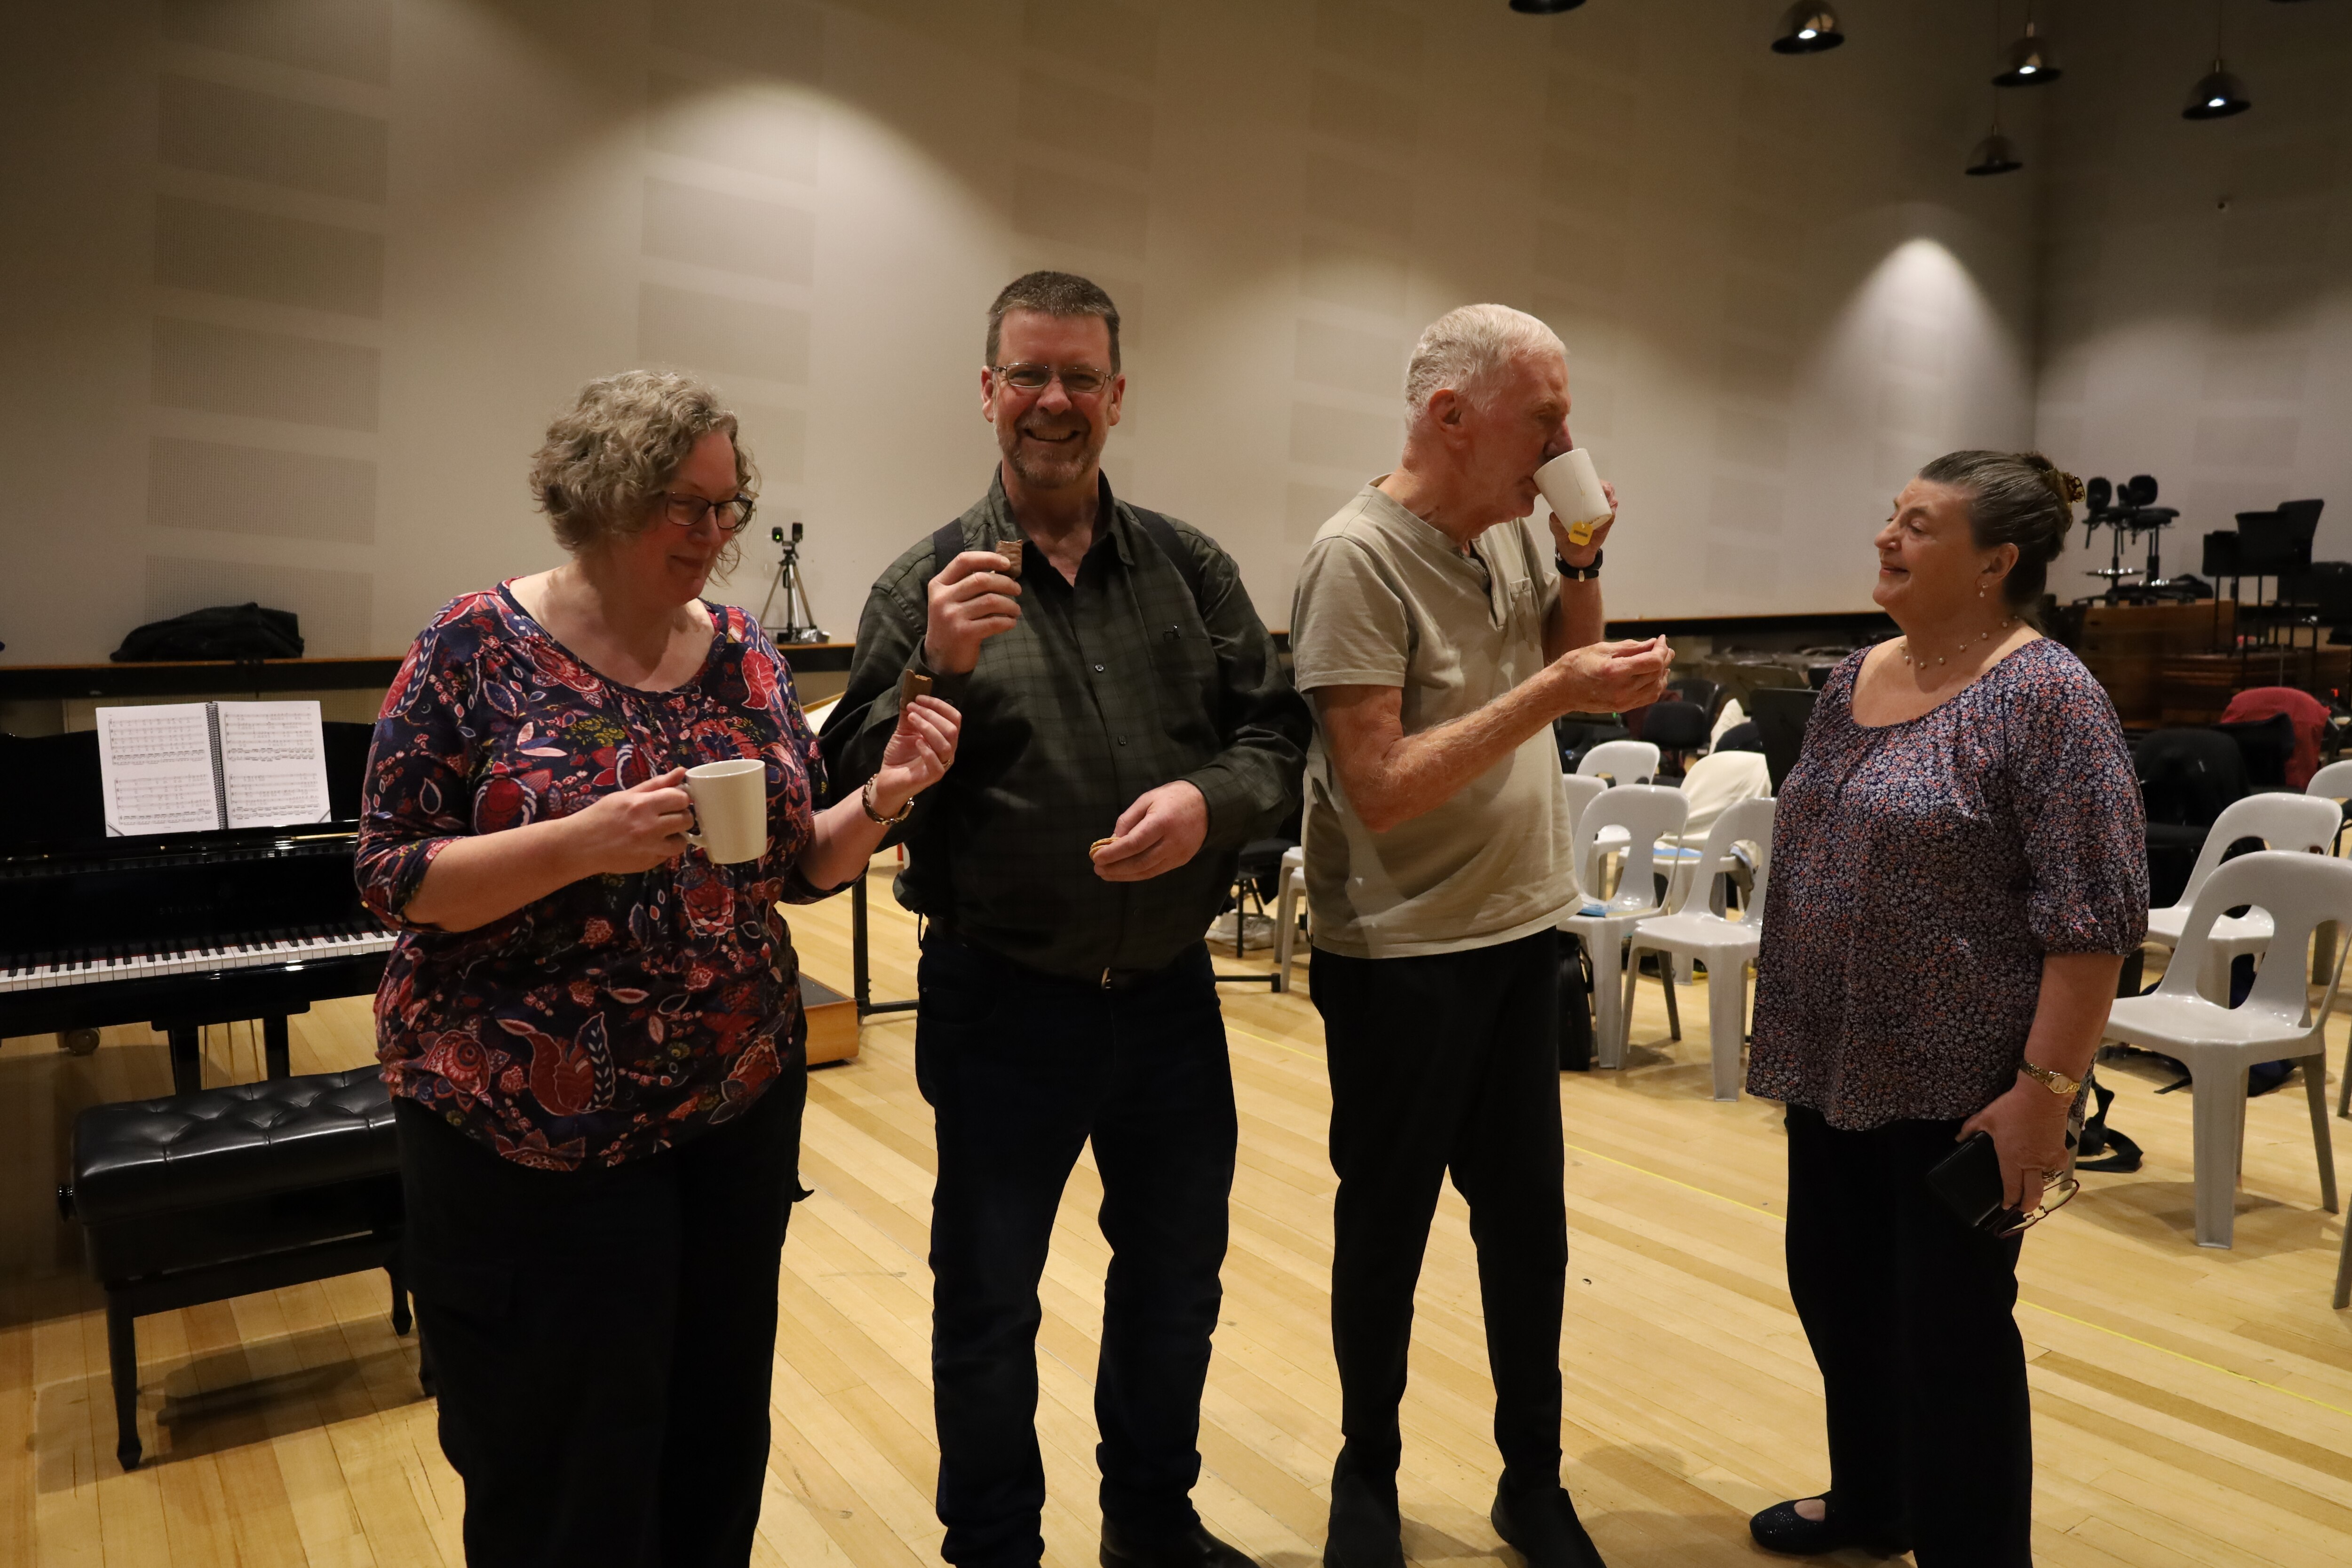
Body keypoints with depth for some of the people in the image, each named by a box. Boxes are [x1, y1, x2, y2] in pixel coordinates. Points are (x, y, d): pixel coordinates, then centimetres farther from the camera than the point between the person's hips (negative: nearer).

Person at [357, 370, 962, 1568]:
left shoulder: (743, 655, 4)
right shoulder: (477, 648, -8)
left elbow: (800, 868, 7)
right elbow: (392, 876, -10)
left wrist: (883, 794, -12)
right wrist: (585, 842, -25)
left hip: (741, 1102, 4)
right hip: (531, 1126, -4)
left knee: (719, 1435, 17)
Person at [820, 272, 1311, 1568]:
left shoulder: (1192, 569, 3)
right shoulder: (928, 585, -4)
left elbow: (1278, 732, 1)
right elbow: (856, 798, -8)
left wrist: (1209, 797, -19)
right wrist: (937, 670, -24)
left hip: (1169, 989, 3)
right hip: (1002, 1003, -3)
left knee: (1176, 1281, 21)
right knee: (987, 1307, 14)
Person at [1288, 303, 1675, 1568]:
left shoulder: (1515, 529, 4)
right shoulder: (1358, 558, -18)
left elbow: (1574, 670, 15)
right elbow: (1380, 787, -23)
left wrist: (1580, 564, -1)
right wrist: (1554, 691, -23)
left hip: (1520, 933, 7)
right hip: (1402, 956, -6)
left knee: (1528, 1226, 16)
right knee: (1386, 1229, 12)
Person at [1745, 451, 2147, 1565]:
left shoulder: (2045, 697, -14)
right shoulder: (1854, 679, 8)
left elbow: (2093, 916, -17)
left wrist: (2045, 1089, -20)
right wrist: (1786, 1033, 16)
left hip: (1955, 1084, -7)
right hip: (1836, 1066, 7)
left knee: (1949, 1326, 6)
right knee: (1837, 1290, 18)